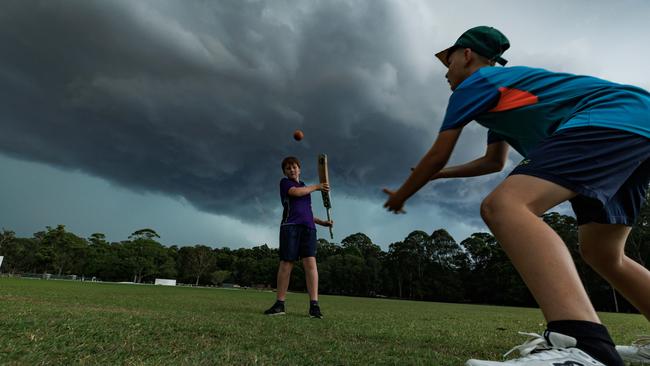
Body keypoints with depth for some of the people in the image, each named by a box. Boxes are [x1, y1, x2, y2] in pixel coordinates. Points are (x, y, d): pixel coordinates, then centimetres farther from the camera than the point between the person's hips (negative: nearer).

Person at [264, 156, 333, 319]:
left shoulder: (306, 187, 29)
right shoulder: (284, 182, 13)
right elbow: (295, 192, -8)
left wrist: (322, 222, 16)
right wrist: (316, 187, 3)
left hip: (308, 226, 4)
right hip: (290, 225, -3)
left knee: (310, 262, -10)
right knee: (286, 263, -5)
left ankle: (314, 305, -13)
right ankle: (280, 304, 3)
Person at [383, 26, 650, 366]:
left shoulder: (475, 82, 4)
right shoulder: (501, 91, 31)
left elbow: (437, 156, 3)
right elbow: (494, 161, 37)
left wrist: (401, 195, 18)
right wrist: (439, 174, 44)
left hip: (612, 119, -10)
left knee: (503, 205, -29)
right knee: (600, 253, 18)